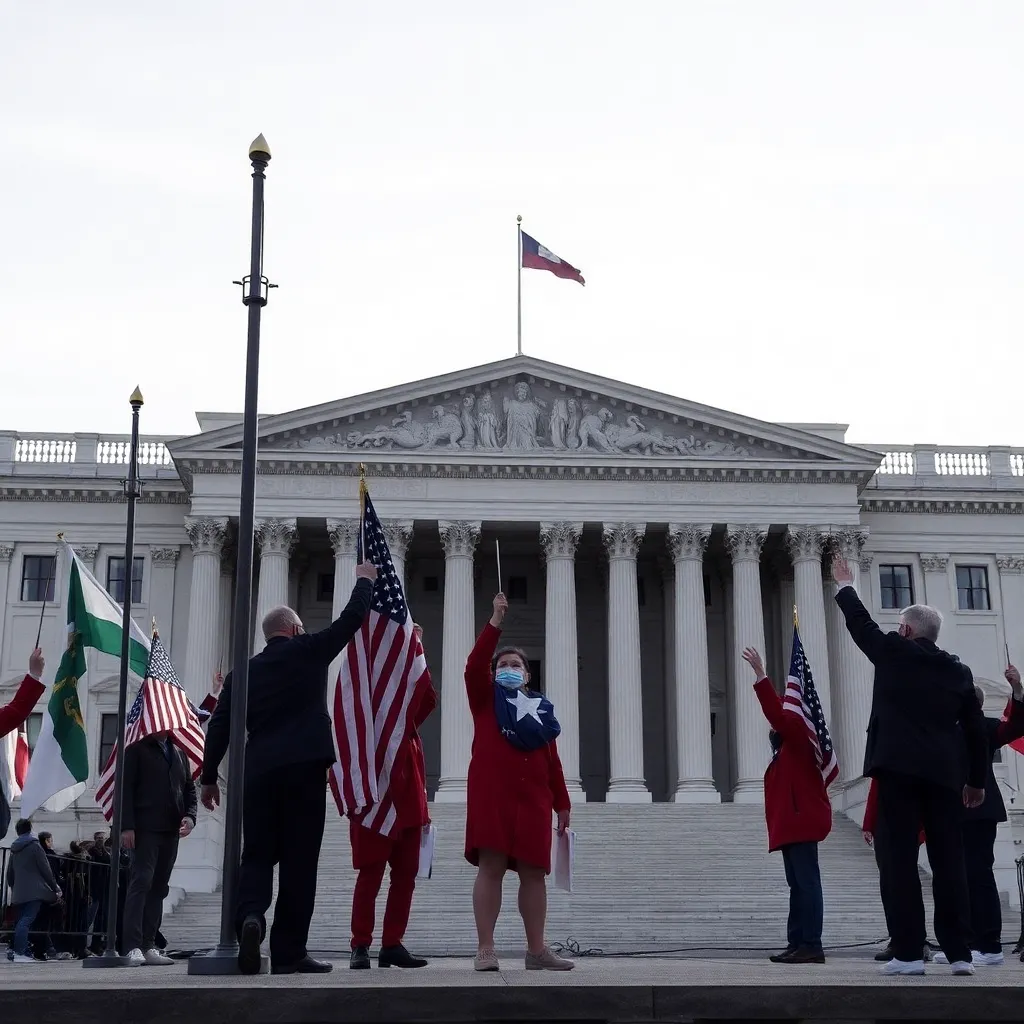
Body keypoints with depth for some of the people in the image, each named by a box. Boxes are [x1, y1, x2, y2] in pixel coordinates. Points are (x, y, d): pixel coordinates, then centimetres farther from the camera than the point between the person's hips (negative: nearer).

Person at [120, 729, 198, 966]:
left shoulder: (180, 753, 22)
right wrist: (127, 826, -13)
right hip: (146, 829, -6)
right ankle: (133, 947, -17)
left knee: (159, 887, 4)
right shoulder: (136, 750, 5)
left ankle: (149, 946, 5)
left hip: (171, 831, 6)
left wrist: (190, 816, 3)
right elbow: (125, 788, -3)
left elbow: (189, 788, 22)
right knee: (141, 882, -14)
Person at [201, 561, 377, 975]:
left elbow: (219, 726, 11)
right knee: (299, 859, 1)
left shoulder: (244, 672, 14)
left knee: (256, 855, 8)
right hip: (304, 766, -3)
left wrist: (209, 777, 18)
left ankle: (250, 917, -21)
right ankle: (288, 952, 2)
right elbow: (352, 618, 11)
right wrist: (364, 580, 28)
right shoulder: (308, 651, 5)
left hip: (259, 771, 3)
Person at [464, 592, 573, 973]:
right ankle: (485, 949, -4)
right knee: (491, 867, -6)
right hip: (491, 794, -3)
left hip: (533, 798, 3)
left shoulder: (542, 708, 17)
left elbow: (552, 761, 16)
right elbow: (473, 667, -9)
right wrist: (495, 622, -11)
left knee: (533, 871, 4)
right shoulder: (486, 699, 10)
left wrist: (562, 803, 13)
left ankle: (537, 950, 10)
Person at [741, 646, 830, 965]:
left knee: (806, 882, -11)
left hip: (801, 820, -11)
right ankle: (798, 943, 13)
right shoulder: (788, 744, 23)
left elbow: (776, 713, -22)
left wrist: (761, 677, -25)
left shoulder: (798, 732, -7)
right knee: (799, 884, 10)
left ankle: (810, 945, -12)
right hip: (794, 822, 11)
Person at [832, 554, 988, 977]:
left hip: (898, 767, -4)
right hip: (943, 772, 4)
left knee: (899, 859, -4)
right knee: (949, 862, 5)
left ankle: (908, 952, -8)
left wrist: (845, 586, 35)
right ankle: (959, 953, 4)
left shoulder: (893, 651, 2)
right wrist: (977, 780, 23)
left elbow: (861, 624, 19)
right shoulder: (959, 671, 13)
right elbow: (976, 730, 14)